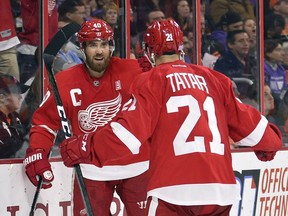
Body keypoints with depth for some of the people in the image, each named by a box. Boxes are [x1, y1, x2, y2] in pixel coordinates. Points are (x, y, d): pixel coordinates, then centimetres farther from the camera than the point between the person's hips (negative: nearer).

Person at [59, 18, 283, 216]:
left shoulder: (151, 82, 2)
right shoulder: (214, 79, 14)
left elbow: (129, 132, -7)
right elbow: (245, 121, 19)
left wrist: (83, 148, 1)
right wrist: (270, 141, 39)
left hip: (175, 191, -5)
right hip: (220, 188, 5)